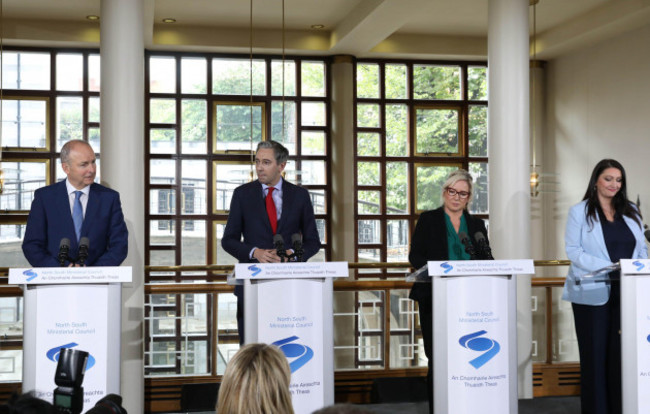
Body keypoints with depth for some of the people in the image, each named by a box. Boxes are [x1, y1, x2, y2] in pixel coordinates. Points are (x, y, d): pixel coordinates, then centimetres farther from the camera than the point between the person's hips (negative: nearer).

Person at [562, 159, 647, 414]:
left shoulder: (631, 212, 15)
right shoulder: (579, 212, 3)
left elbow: (642, 250, 16)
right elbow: (573, 251, -6)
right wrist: (608, 267, -18)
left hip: (626, 293, 3)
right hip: (593, 293, -3)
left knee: (623, 352, 2)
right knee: (595, 354, 2)